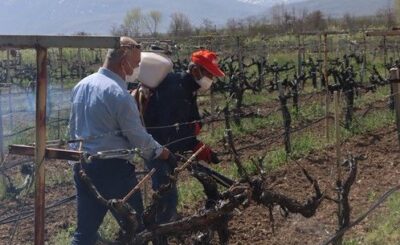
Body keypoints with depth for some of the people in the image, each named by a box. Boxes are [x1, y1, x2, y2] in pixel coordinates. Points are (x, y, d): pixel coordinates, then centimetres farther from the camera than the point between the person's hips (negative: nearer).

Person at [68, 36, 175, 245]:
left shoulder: (81, 85, 7)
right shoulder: (119, 94, -18)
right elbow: (139, 138, -13)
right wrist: (163, 153, 3)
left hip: (82, 166, 8)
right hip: (113, 168, -7)